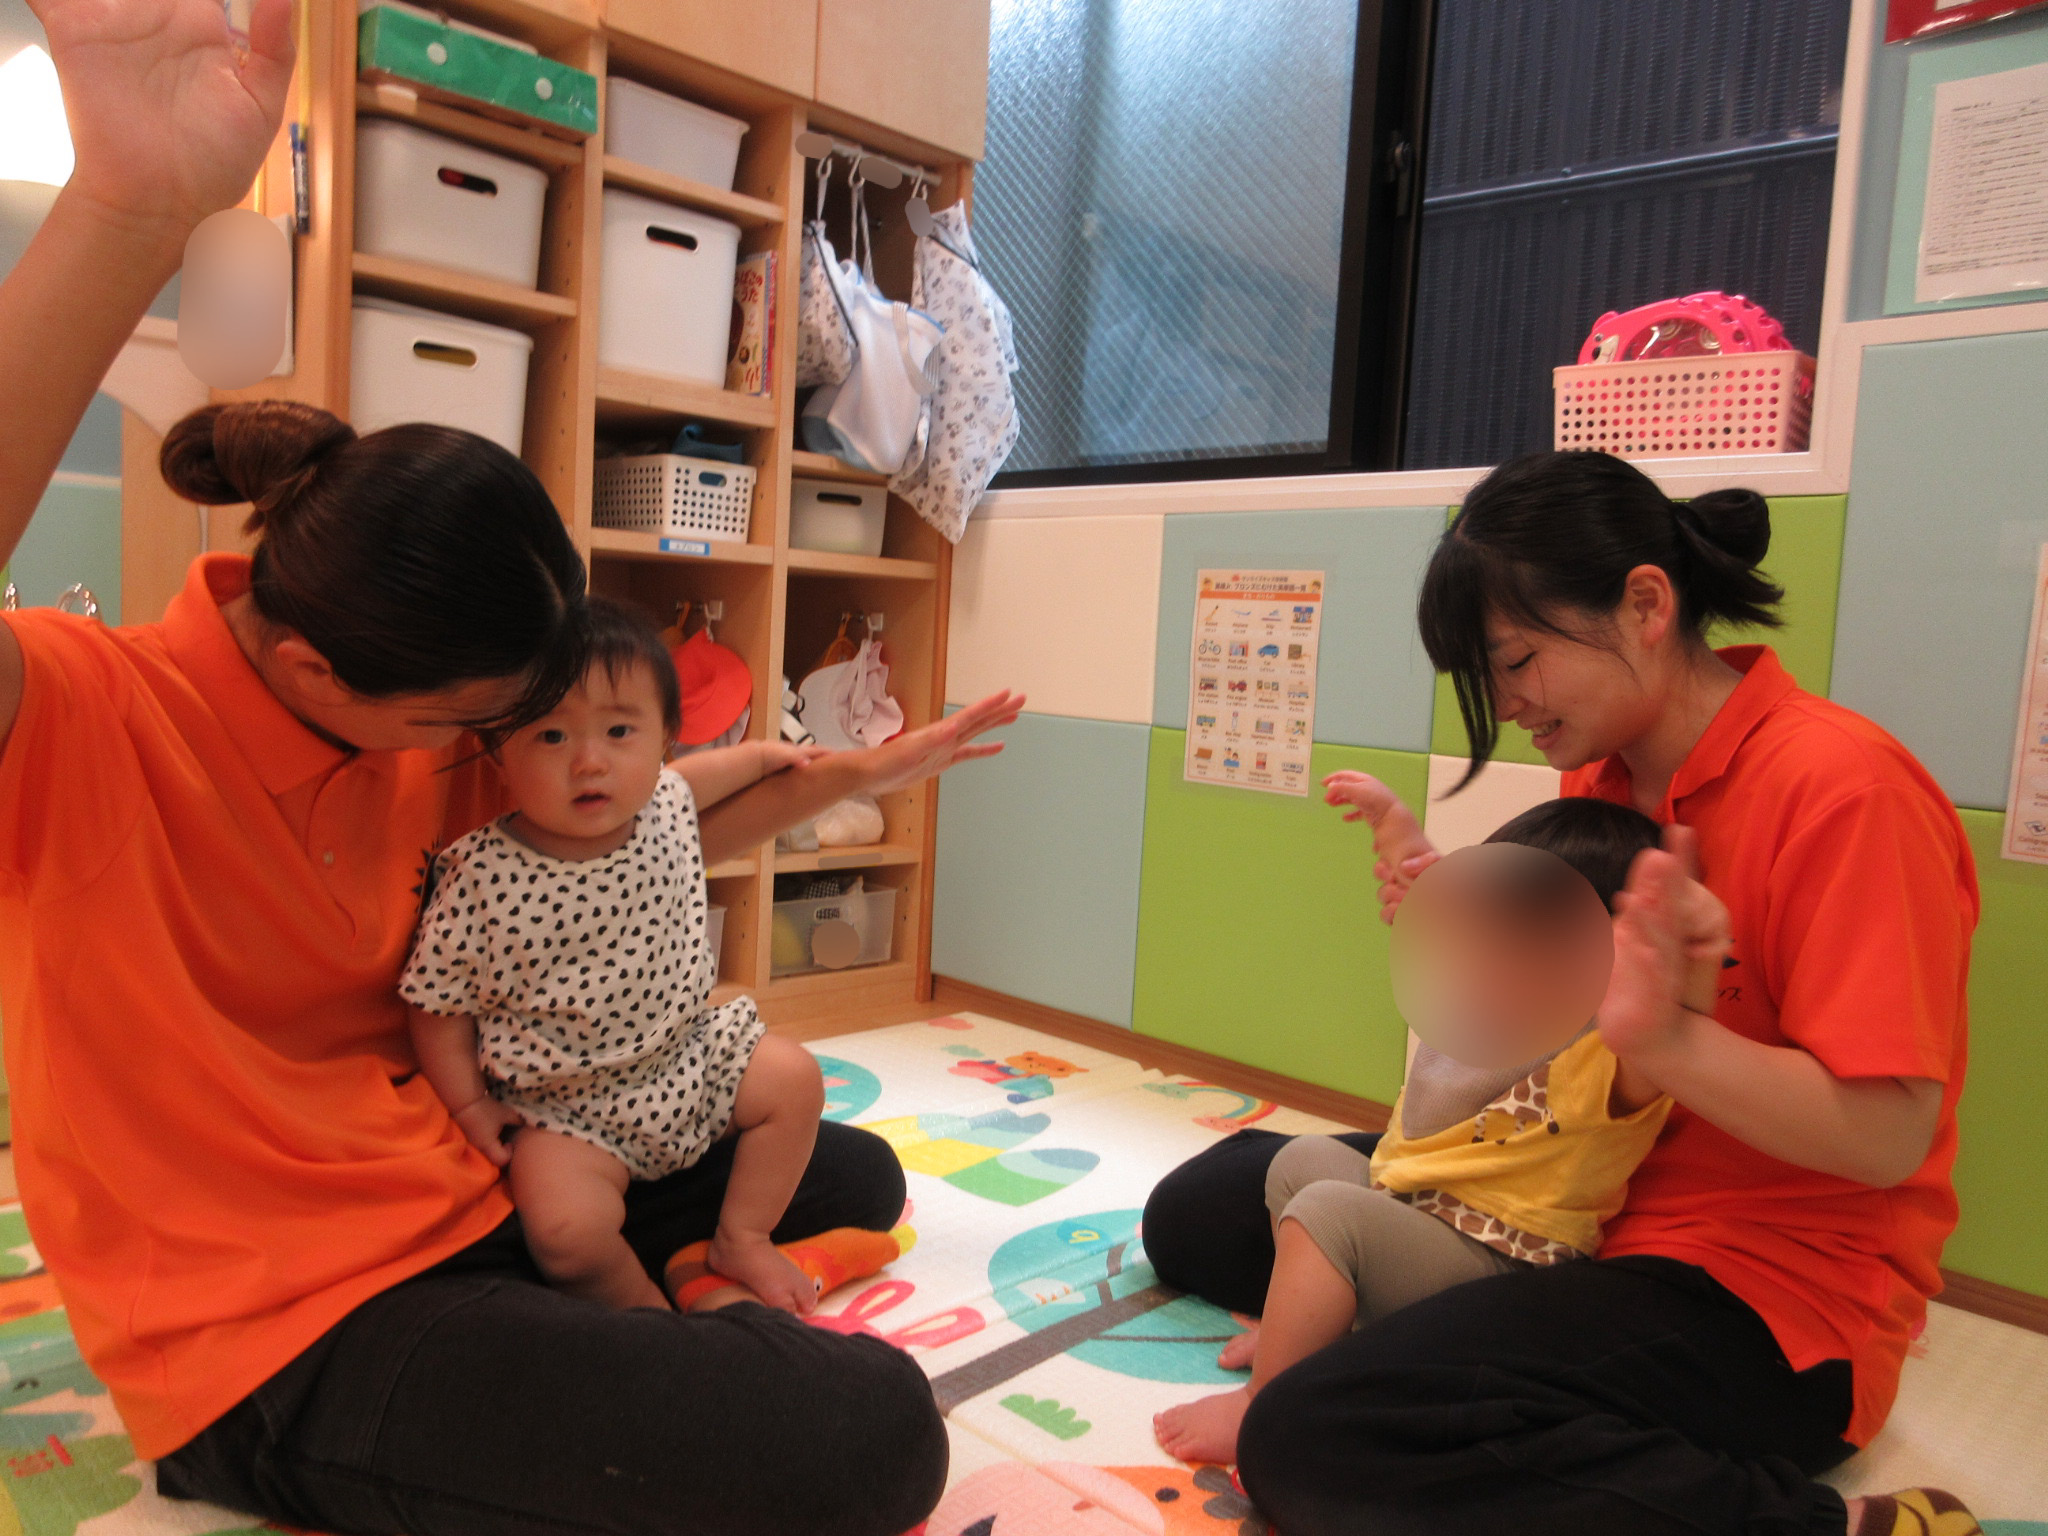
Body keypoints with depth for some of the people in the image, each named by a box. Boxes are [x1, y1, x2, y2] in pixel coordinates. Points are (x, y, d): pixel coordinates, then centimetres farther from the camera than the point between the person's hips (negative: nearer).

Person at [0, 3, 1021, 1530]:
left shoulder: (436, 739, 1)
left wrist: (845, 776, 2)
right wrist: (131, 212, -52)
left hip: (471, 1189, 8)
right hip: (276, 1340, -7)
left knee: (854, 1180, 19)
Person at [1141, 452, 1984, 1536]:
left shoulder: (1838, 786, -19)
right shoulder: (1600, 780, 5)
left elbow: (1887, 1135, -23)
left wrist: (1666, 1038, -39)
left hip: (1771, 1289, -8)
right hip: (1567, 1198, 8)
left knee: (1315, 1443, -30)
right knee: (1197, 1206, 11)